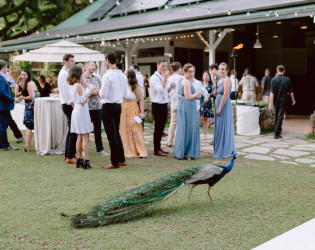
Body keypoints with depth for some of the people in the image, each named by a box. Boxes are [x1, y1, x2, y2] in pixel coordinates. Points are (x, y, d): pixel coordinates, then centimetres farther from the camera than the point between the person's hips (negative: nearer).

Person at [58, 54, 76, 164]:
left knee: (71, 130, 15)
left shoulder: (67, 73, 19)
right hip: (68, 105, -11)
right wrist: (73, 105, -19)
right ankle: (70, 156, -6)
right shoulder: (64, 73, -13)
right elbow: (66, 92, -19)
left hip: (71, 104, 11)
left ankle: (67, 155, 22)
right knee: (73, 131, -10)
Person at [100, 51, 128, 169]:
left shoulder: (107, 75, -17)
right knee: (116, 133, 17)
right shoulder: (122, 75, 7)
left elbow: (103, 94, -18)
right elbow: (125, 93, 13)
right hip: (118, 105, 7)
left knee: (111, 135, -1)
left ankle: (115, 163, 6)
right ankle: (122, 160, 23)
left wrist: (99, 91, 2)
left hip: (108, 107, -7)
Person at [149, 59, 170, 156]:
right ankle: (156, 150, 4)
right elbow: (160, 89, -25)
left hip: (164, 105, 9)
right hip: (158, 106, -8)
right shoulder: (154, 77, -12)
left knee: (161, 128, 13)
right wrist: (165, 79, -19)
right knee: (158, 128, -3)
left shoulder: (163, 77, 16)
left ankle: (159, 148, 22)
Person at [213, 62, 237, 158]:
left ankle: (224, 151, 2)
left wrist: (220, 107, -21)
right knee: (219, 127, 13)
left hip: (224, 105, -10)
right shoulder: (220, 79, 15)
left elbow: (225, 95, -20)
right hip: (219, 105, 10)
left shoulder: (226, 80, -13)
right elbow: (215, 94, 16)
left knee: (223, 127, -5)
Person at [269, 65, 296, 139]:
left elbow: (272, 92, -13)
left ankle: (278, 130, 34)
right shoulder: (288, 79, -4)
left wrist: (270, 103, -14)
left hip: (276, 101, 1)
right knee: (280, 116, -2)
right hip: (284, 101, -1)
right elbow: (290, 91, 3)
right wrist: (293, 99, 17)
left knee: (277, 116, 18)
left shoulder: (274, 80, -8)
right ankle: (277, 133, -9)